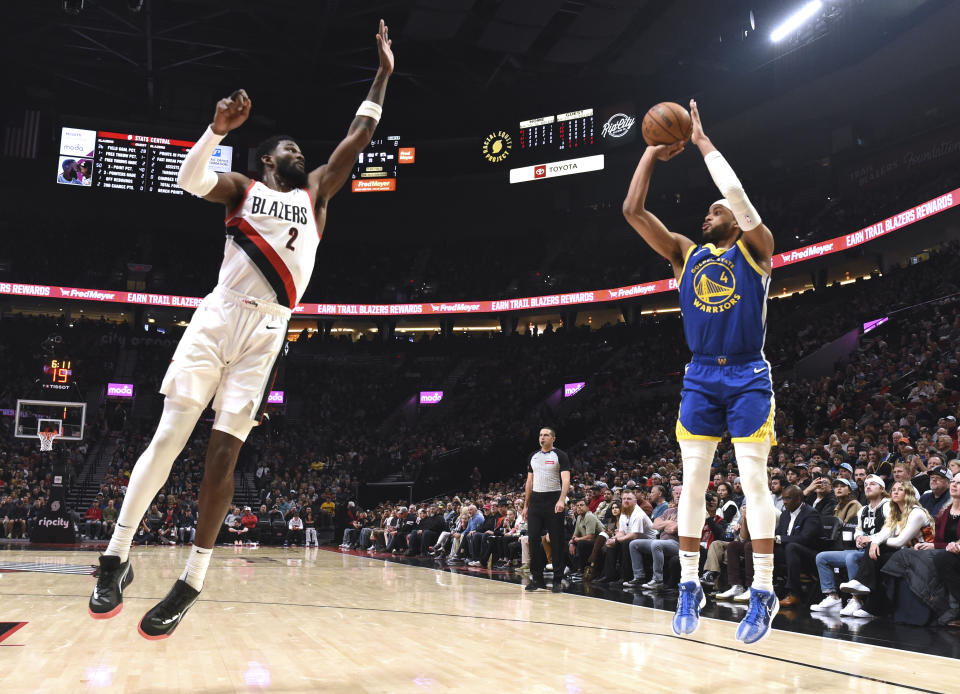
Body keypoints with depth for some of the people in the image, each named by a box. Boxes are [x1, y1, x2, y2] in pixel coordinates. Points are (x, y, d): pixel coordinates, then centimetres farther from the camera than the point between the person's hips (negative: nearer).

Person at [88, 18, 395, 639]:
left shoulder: (315, 193, 19)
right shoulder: (241, 188, 14)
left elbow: (359, 137, 18)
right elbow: (190, 179, -6)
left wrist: (384, 74, 20)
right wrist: (218, 129, -18)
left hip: (267, 330, 1)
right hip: (218, 316, -1)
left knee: (223, 453, -3)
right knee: (168, 436, -7)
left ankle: (193, 583, 3)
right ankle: (117, 558, 3)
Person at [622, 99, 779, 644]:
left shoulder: (755, 250, 3)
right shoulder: (686, 255, 12)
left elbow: (739, 197, -17)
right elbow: (633, 211, 5)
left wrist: (703, 143, -11)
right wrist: (653, 154, 3)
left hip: (748, 377, -4)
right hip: (701, 378, 4)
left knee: (754, 480, -6)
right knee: (693, 481, 2)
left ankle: (764, 593, 0)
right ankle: (690, 586, 11)